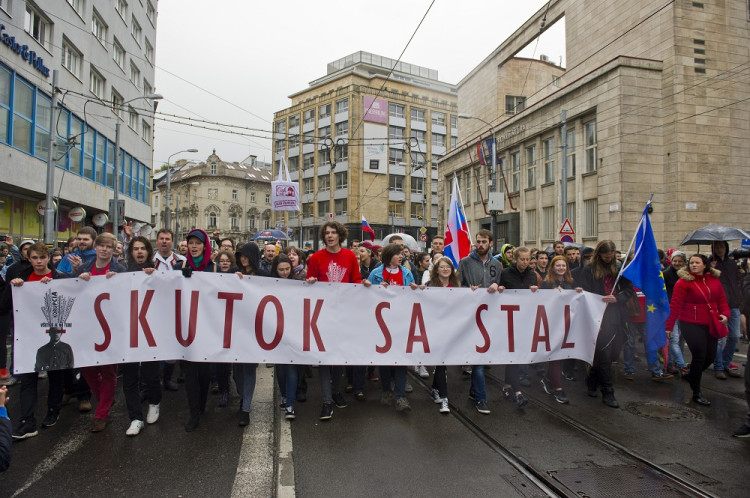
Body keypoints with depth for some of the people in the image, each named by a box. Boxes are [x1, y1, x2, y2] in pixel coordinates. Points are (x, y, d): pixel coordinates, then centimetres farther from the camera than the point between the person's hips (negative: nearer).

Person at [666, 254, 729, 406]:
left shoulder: (715, 280, 6)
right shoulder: (684, 282, -11)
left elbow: (722, 300, 12)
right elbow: (675, 306, -12)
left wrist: (725, 314, -7)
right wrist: (669, 326, -13)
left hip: (710, 325, 6)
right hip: (691, 325, -6)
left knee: (710, 356, 11)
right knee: (699, 356, -5)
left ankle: (692, 376, 39)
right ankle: (696, 393, 10)